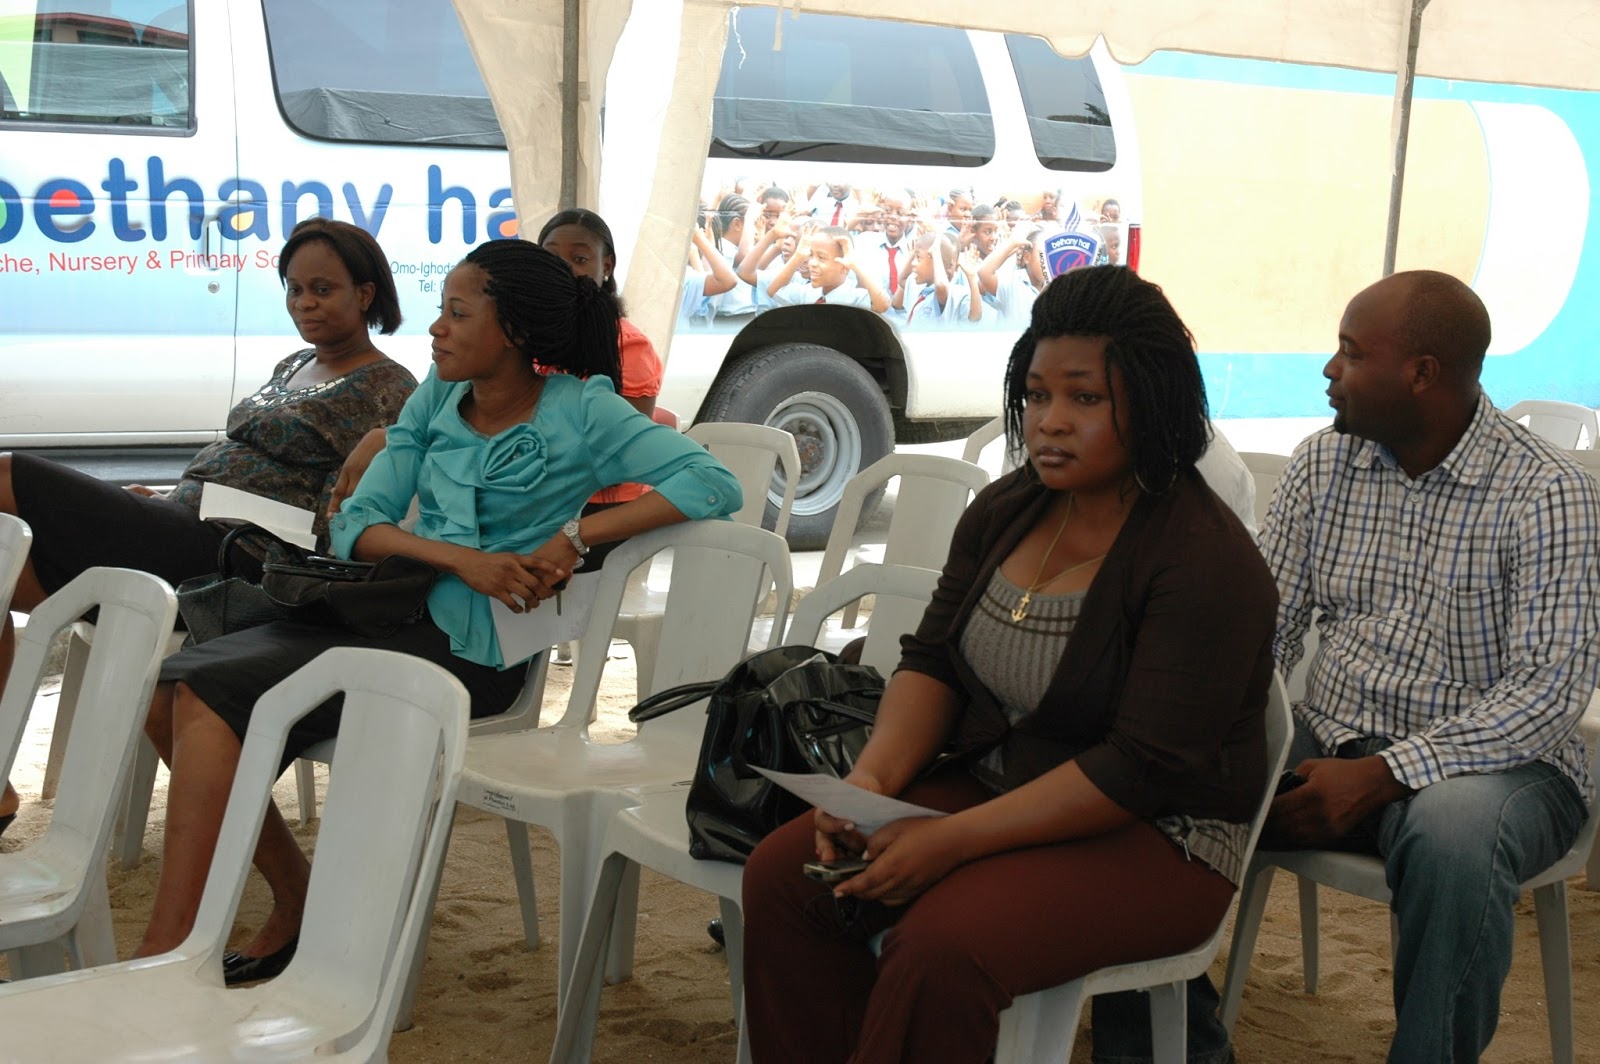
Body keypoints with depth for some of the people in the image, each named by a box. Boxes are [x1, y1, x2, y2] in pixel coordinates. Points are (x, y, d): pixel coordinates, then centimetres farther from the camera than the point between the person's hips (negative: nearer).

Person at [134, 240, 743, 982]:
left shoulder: (581, 411, -5)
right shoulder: (437, 397, 11)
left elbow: (715, 486, -16)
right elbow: (357, 525, 4)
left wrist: (575, 537, -20)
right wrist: (459, 557, -15)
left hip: (468, 646, -7)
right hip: (397, 608, 7)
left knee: (209, 693, -21)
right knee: (167, 690, -10)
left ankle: (162, 960, -18)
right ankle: (296, 900, 4)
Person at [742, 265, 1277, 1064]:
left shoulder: (1206, 562, -18)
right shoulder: (1004, 511, 5)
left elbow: (1142, 769, -22)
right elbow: (931, 662, 7)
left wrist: (952, 840, -25)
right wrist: (873, 777, -14)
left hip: (1154, 838, -7)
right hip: (987, 785, 7)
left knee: (940, 946, -31)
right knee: (781, 874, -12)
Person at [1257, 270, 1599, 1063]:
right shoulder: (1323, 464, 4)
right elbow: (1266, 627, 2)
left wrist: (1380, 775, -27)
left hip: (1490, 759, -4)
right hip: (1333, 742, 5)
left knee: (1453, 829, -39)